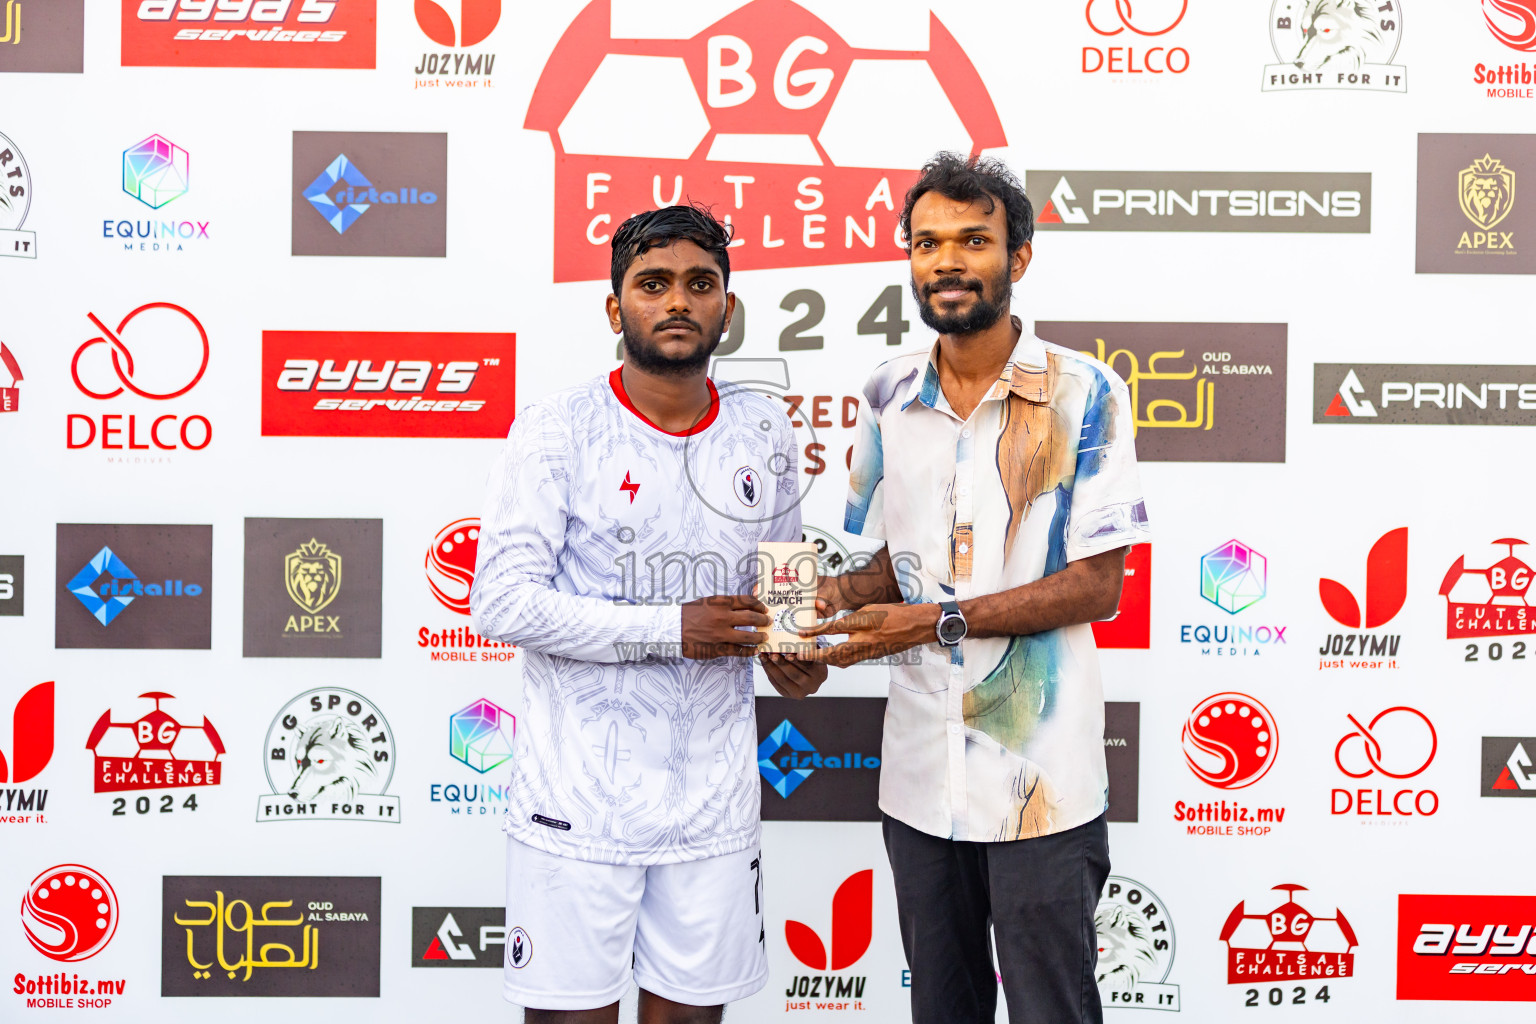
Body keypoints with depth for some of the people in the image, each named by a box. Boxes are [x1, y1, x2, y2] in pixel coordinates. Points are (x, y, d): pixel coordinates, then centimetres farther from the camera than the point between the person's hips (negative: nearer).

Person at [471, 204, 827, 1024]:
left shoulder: (764, 434, 7)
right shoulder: (558, 431, -8)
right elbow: (502, 602, -15)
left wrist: (787, 649, -2)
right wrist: (670, 629, -20)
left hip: (714, 796, 4)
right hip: (579, 799, -4)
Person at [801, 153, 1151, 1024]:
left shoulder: (1084, 393, -8)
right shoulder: (890, 397, 6)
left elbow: (1096, 586, -11)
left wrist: (941, 620, -18)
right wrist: (837, 595, -6)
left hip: (1040, 779, -4)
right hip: (921, 774, 5)